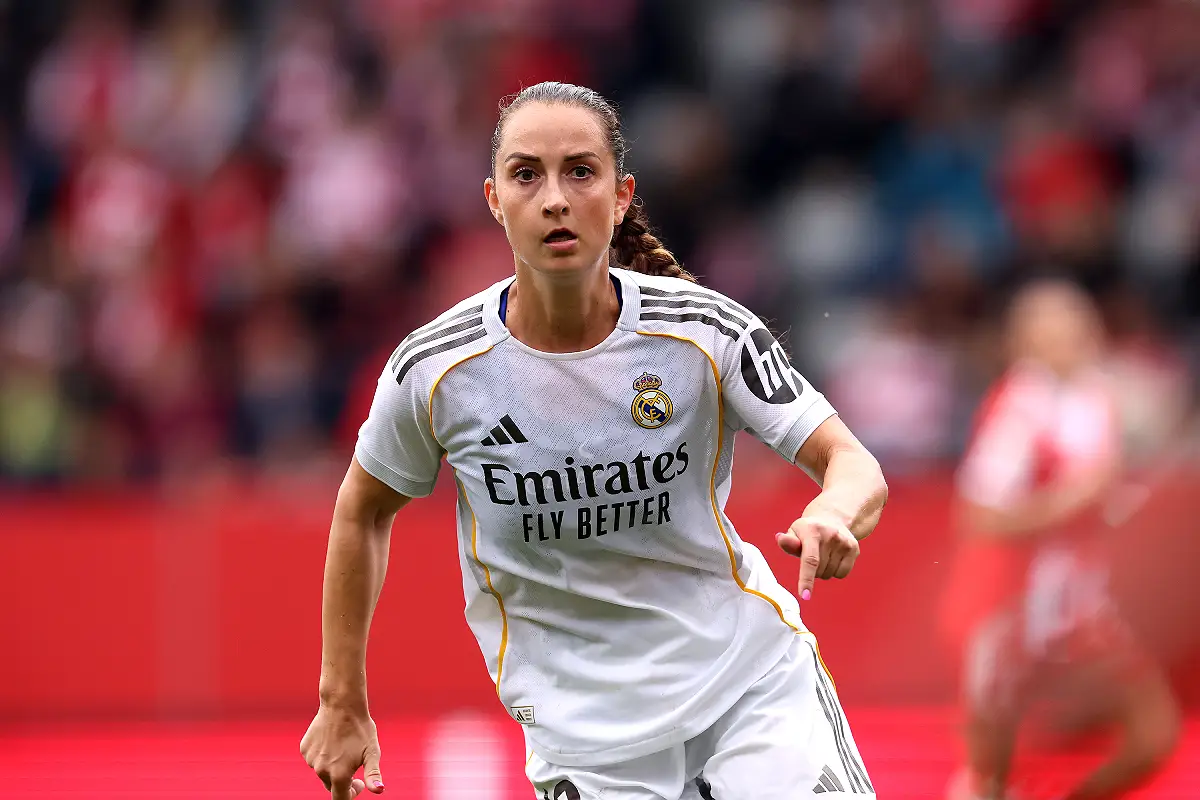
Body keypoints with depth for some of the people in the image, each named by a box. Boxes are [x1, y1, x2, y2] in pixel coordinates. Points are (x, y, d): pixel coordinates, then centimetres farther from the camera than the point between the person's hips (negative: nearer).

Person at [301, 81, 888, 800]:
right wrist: (344, 705, 11)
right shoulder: (435, 370, -9)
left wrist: (833, 515, -37)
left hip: (753, 670, -1)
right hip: (583, 733, 1)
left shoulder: (705, 331, -11)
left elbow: (854, 465, -13)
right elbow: (363, 510, 9)